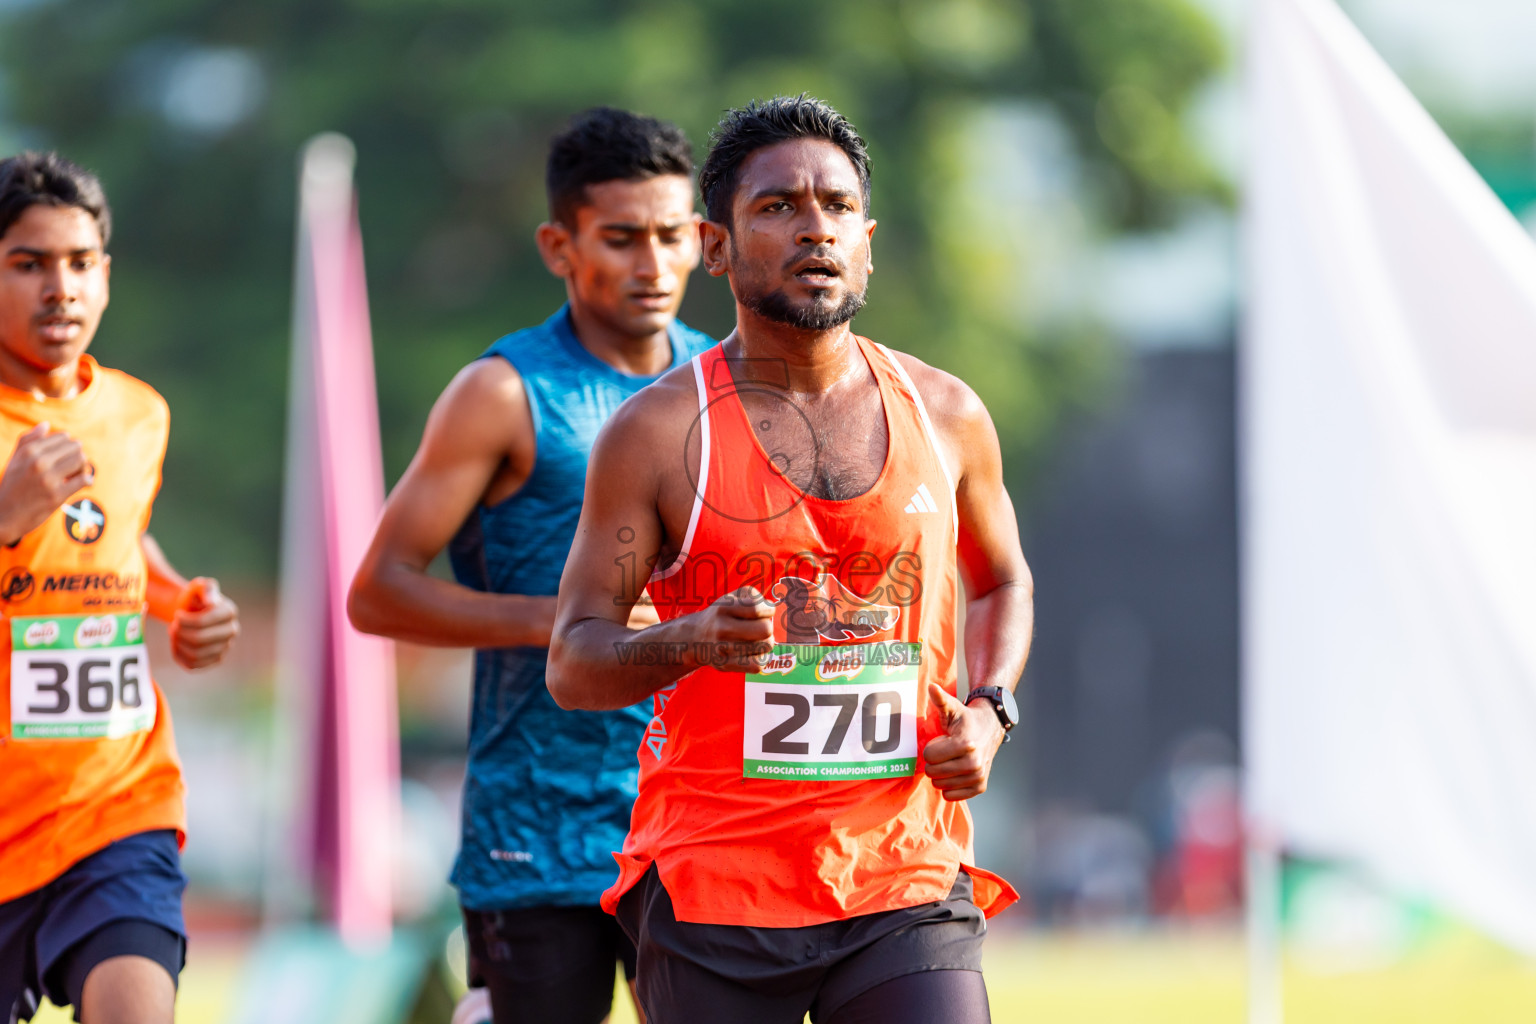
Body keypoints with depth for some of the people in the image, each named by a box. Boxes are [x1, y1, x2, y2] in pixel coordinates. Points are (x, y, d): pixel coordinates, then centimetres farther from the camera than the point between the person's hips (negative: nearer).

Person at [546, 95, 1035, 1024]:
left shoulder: (945, 416, 8)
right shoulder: (657, 432, -1)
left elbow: (1001, 583, 25)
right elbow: (573, 662, 0)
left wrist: (990, 710, 6)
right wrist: (689, 643, -21)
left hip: (907, 884, 2)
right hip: (715, 892, -1)